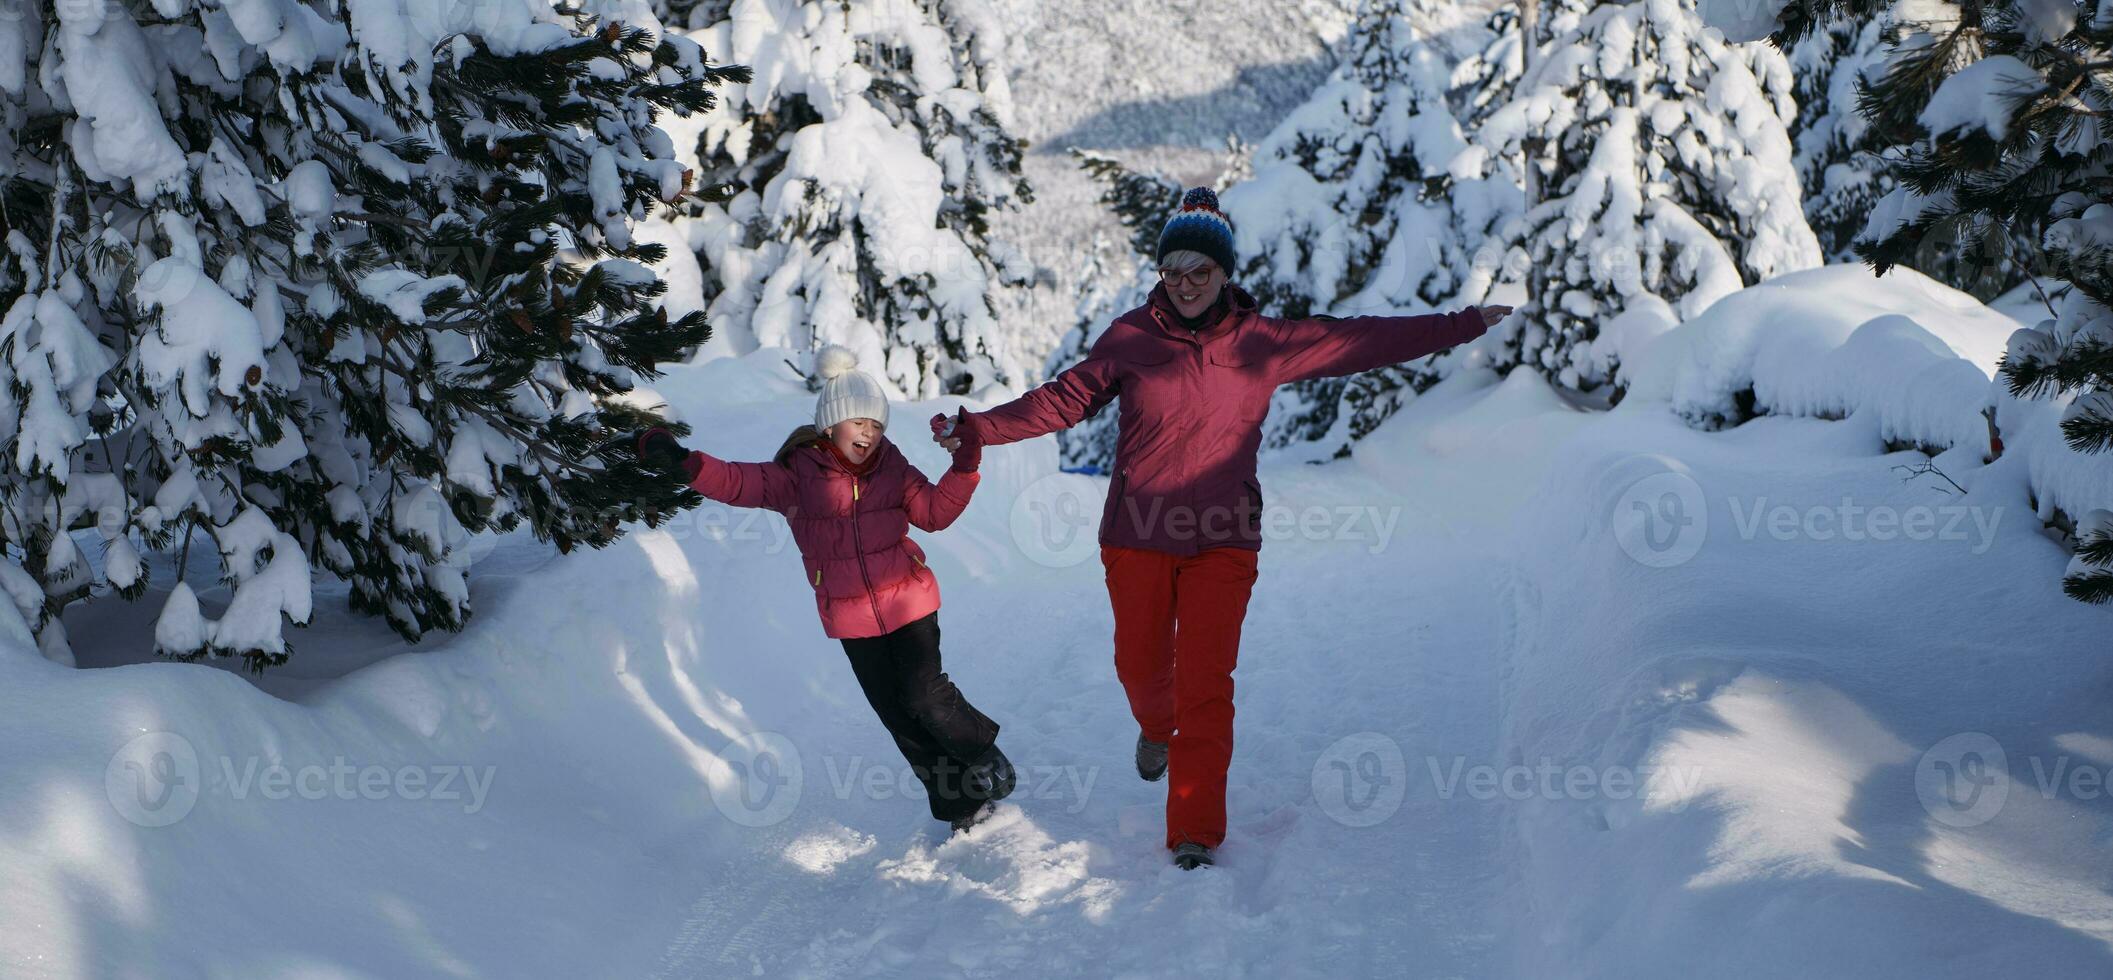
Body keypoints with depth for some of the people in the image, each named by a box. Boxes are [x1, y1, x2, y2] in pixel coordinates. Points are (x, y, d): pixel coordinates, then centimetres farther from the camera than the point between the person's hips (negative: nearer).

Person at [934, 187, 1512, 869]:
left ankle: (1195, 831, 1)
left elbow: (1361, 342, 3)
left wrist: (1466, 324, 4)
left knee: (1205, 681, -8)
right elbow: (1064, 400, 3)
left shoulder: (1263, 342, 0)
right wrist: (974, 429, -3)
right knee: (1140, 665, 12)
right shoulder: (1131, 337, -1)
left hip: (1222, 539, -1)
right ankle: (1156, 728, 49)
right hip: (1136, 537, 1)